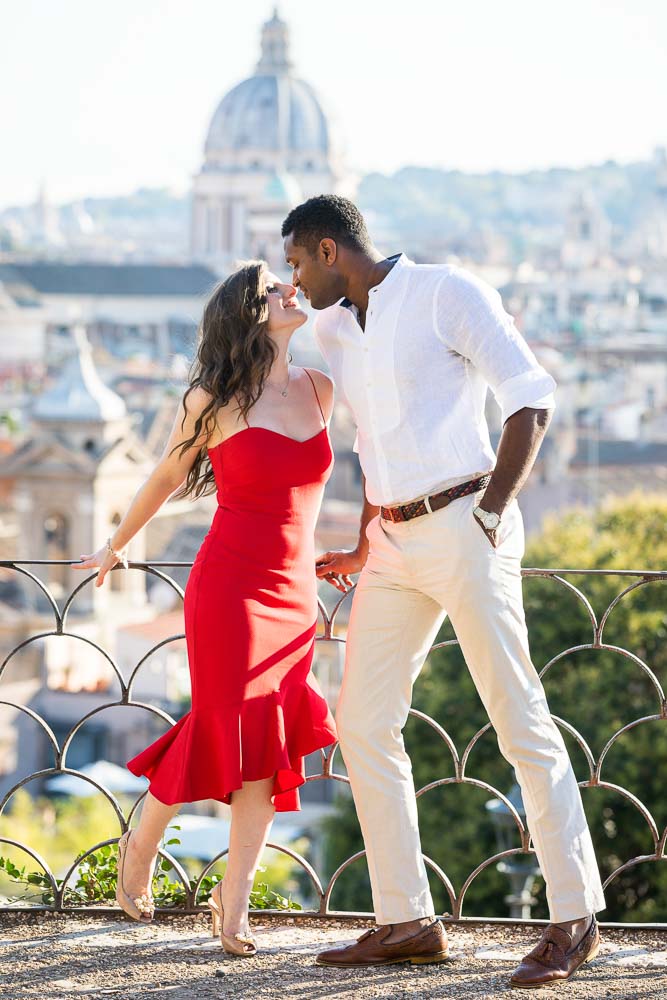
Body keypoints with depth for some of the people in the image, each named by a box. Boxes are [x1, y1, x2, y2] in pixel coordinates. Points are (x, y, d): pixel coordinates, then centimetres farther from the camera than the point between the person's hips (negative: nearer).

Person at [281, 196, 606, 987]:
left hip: (462, 528, -8)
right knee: (363, 725, 3)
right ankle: (407, 923, 8)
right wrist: (363, 550, 22)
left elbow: (531, 398, -9)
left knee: (520, 720, -8)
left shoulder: (447, 294, -6)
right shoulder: (334, 330, 16)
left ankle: (575, 918, -3)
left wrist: (491, 514, -14)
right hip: (396, 543, 8)